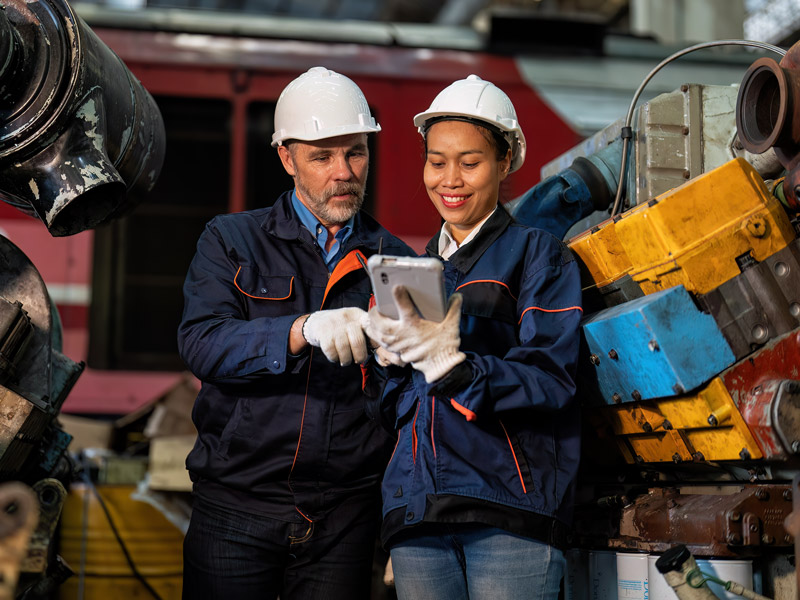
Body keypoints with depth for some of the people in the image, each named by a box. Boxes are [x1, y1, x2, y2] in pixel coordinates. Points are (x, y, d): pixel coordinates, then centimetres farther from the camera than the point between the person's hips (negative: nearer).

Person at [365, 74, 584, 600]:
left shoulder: (539, 254, 5)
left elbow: (550, 381, -8)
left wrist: (452, 365, -22)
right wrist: (394, 356, -3)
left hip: (510, 505, -4)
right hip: (416, 511, 5)